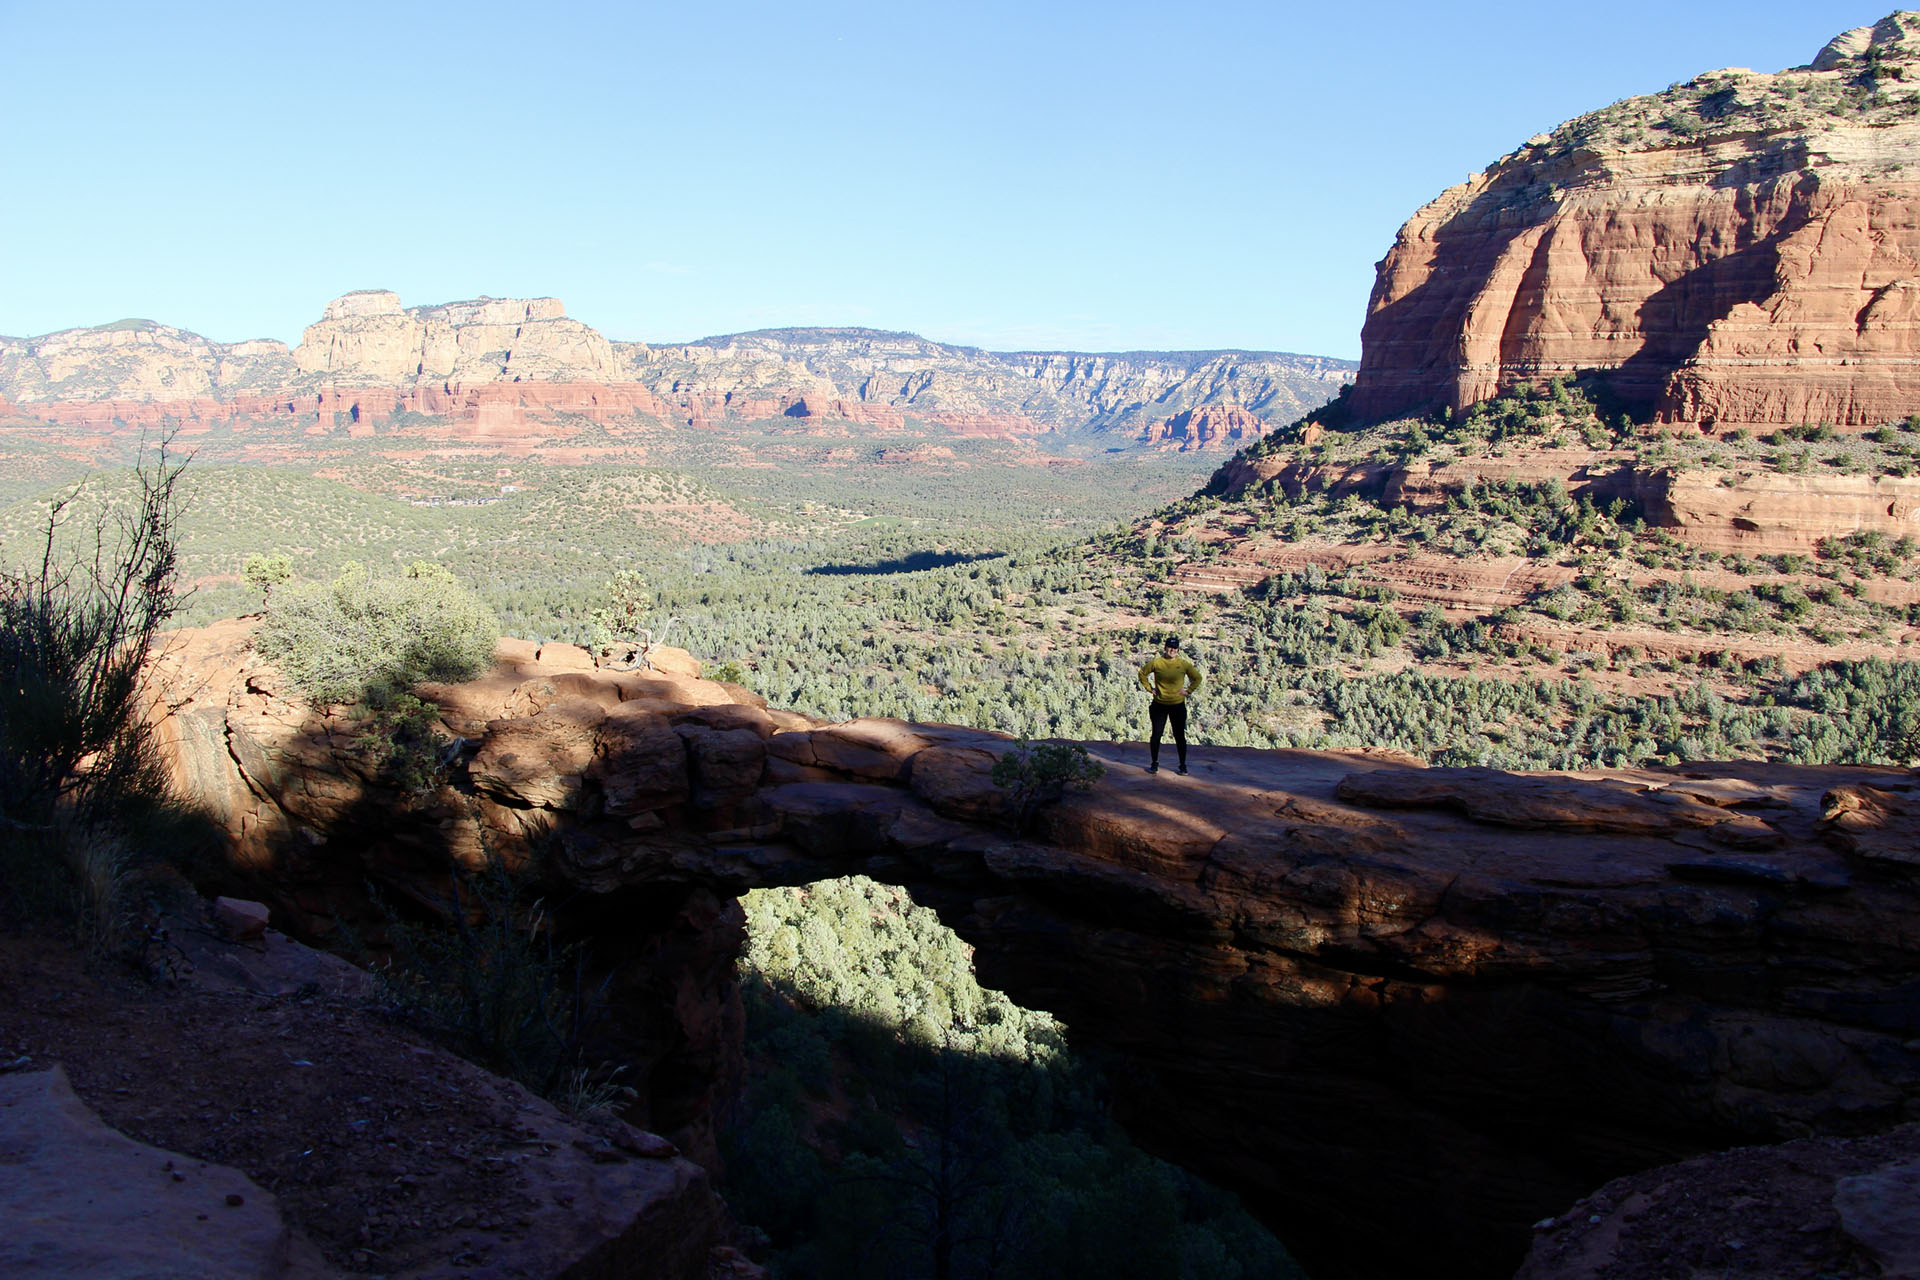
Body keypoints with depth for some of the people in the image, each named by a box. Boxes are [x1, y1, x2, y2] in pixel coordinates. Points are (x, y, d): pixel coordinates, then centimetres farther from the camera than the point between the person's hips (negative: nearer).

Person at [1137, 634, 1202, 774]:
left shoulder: (1184, 664, -2)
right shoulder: (1156, 663, -4)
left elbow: (1197, 678, 11)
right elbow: (1142, 674, 10)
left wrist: (1188, 690, 2)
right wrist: (1149, 688, 3)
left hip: (1178, 705, 0)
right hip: (1159, 705, 0)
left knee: (1180, 736, 4)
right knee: (1156, 735, 3)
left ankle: (1183, 765, 16)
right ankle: (1154, 763, 18)